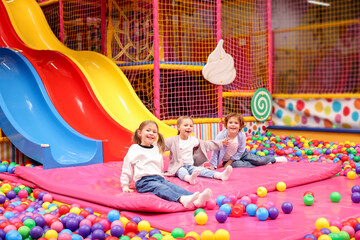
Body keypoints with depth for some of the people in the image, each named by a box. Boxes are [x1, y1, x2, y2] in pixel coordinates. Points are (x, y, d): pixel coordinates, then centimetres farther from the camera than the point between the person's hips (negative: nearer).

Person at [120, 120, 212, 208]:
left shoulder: (157, 149, 23)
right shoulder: (134, 149, 8)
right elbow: (126, 168, 9)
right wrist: (125, 186, 7)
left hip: (159, 178, 5)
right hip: (144, 181, -5)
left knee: (174, 187, -22)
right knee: (162, 188, -33)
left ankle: (196, 200, -47)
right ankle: (182, 199, -60)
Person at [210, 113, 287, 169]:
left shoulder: (242, 135, -22)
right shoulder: (221, 136, -29)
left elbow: (240, 151, -13)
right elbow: (216, 151, -26)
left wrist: (229, 162, -16)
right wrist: (213, 166, -29)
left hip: (241, 154, 2)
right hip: (226, 159, -2)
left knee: (259, 160, -10)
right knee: (237, 164, -30)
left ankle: (274, 159, 20)